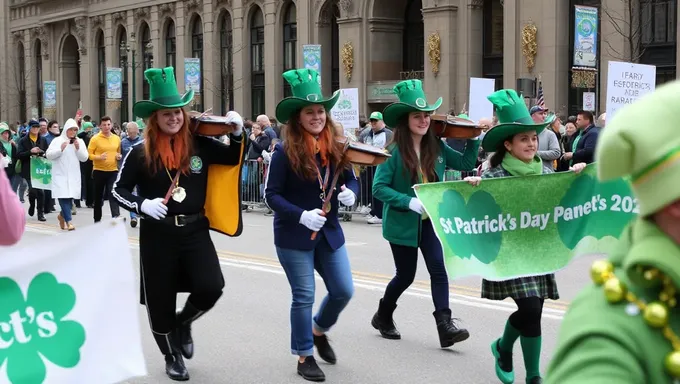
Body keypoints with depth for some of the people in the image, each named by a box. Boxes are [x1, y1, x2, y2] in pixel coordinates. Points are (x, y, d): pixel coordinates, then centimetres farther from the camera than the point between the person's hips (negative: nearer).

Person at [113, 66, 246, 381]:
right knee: (160, 299, 5)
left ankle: (183, 323, 19)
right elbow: (118, 189, 2)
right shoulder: (140, 152, -6)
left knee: (210, 288, -14)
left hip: (195, 230, 2)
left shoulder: (200, 145, -1)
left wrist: (238, 133, -9)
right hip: (157, 233, -1)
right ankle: (172, 356, 29)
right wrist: (141, 204, -16)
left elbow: (236, 158, 9)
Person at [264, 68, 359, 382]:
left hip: (329, 232, 5)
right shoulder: (285, 152, -13)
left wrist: (350, 193, -14)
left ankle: (319, 330, 37)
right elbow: (271, 194, -12)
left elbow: (351, 180, 10)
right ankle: (304, 356, 20)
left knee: (344, 290, 8)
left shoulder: (335, 148, 0)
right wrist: (301, 216, -23)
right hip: (294, 236, -5)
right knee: (304, 296, 2)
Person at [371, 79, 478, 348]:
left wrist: (474, 137, -4)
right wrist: (409, 202, -27)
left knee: (438, 268, -13)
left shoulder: (436, 147, -1)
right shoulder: (394, 152, -14)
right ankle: (383, 316, 36)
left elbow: (466, 163, 10)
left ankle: (445, 325, -14)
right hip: (402, 223, -3)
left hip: (430, 220, 3)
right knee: (406, 275, 9)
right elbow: (379, 188, -17)